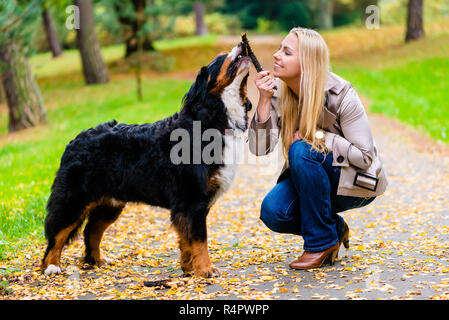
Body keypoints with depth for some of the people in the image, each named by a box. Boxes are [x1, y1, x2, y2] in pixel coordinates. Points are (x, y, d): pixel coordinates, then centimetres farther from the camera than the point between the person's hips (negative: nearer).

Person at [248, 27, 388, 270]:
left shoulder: (340, 95, -22)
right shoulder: (279, 92, -9)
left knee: (302, 150, -31)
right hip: (312, 179, 5)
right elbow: (260, 148, -17)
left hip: (357, 181, -5)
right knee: (272, 211, -23)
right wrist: (264, 100, -27)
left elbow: (365, 156, -19)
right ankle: (335, 229, 7)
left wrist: (319, 137, -25)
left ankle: (322, 241, -17)